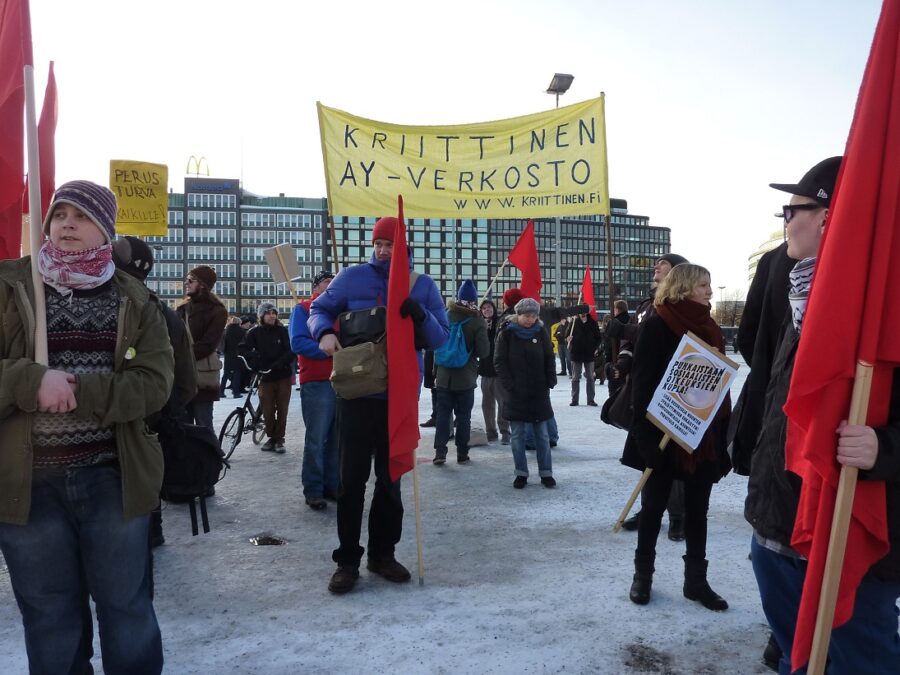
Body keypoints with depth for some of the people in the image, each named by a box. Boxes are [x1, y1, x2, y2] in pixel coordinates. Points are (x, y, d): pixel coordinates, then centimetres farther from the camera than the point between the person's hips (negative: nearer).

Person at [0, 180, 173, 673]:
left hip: (114, 478, 0)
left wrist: (78, 391, -21)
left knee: (127, 607, 13)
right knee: (49, 618, 15)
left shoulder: (133, 299, 2)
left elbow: (154, 383, -8)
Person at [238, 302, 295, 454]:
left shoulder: (282, 331, -2)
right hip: (265, 377, 0)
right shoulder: (255, 332, 0)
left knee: (282, 409, 3)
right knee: (268, 411, 0)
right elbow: (242, 349, -4)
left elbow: (290, 351, -8)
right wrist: (254, 359, -19)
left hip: (283, 376, 0)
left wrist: (278, 365, -20)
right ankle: (271, 437, 20)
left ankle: (279, 439, 16)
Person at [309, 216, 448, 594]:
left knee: (391, 479, 12)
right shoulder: (352, 277, 1)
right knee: (352, 478, 1)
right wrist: (324, 332, -15)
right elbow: (319, 309, 7)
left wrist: (420, 314, -17)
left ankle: (382, 554, 27)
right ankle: (347, 560, 14)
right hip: (356, 393, -2)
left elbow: (441, 340, 3)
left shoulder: (423, 286, 5)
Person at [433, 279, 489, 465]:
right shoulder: (478, 321, -12)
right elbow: (483, 352, -13)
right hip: (466, 378, -2)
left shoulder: (445, 316, -2)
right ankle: (462, 453, 11)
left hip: (444, 376, 2)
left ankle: (440, 451, 3)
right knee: (463, 416, 7)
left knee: (443, 414, 8)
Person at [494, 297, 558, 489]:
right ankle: (521, 474, 13)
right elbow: (499, 361, -4)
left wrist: (550, 382, 0)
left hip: (539, 392, 2)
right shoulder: (507, 333, -3)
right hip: (515, 393, -2)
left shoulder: (540, 332, 4)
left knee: (542, 435, 6)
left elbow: (549, 359, 9)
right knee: (517, 435, 3)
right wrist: (509, 385, -10)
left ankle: (546, 473, 13)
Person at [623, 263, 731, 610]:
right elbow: (643, 381, -14)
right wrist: (648, 432, -20)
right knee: (654, 505, 8)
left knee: (697, 509, 13)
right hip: (665, 434, -5)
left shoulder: (711, 329, 9)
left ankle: (696, 579, 25)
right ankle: (642, 573, 24)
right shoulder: (657, 326, -10)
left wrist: (723, 431, 5)